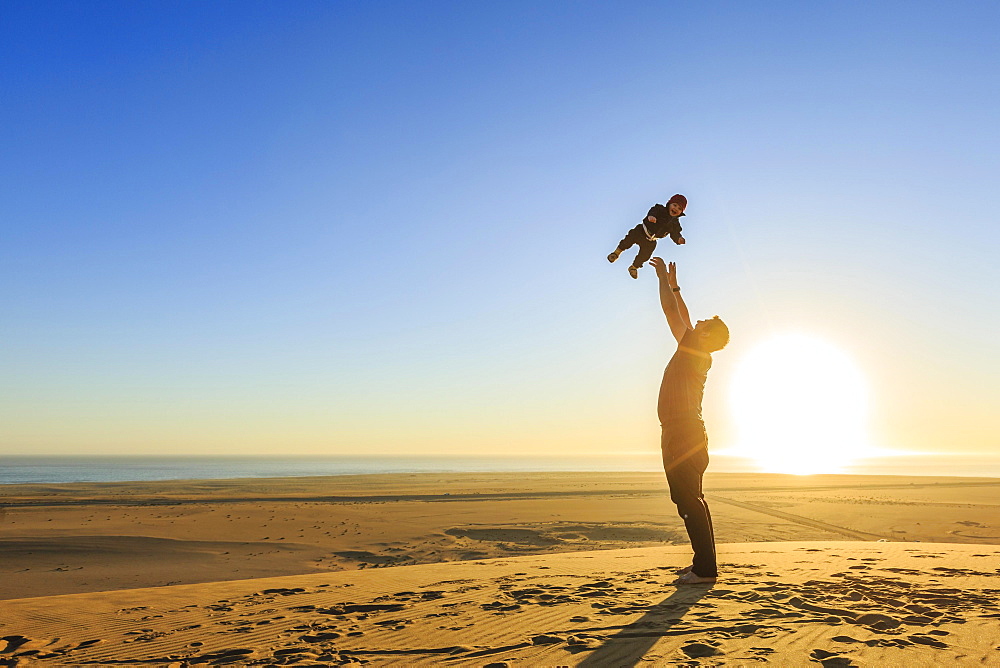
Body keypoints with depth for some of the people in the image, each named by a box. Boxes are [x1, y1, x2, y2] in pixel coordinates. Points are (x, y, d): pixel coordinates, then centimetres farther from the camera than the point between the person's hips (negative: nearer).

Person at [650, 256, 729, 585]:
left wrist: (663, 278, 2)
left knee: (688, 500, -11)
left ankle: (705, 567, -9)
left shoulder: (694, 349, -9)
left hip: (683, 435, -10)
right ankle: (703, 563, 19)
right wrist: (674, 285, 32)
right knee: (691, 500, 13)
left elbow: (671, 311, -10)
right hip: (686, 435, 10)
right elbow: (682, 317, 28)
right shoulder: (695, 353, 14)